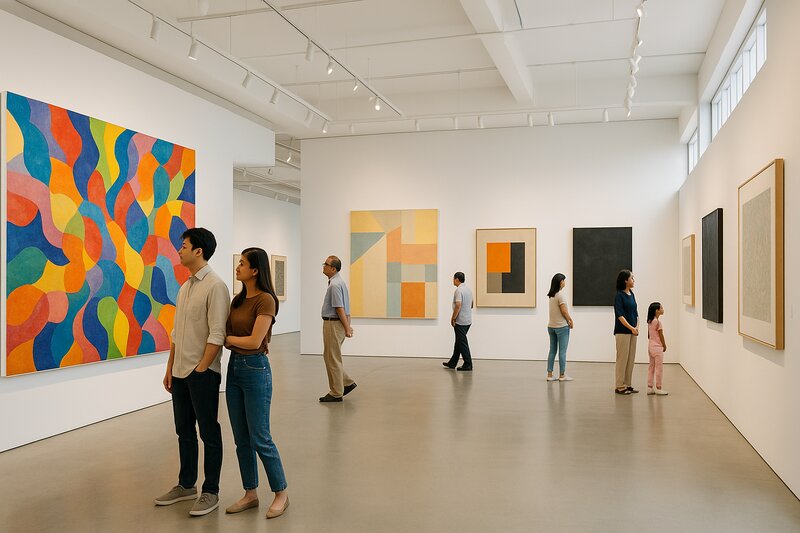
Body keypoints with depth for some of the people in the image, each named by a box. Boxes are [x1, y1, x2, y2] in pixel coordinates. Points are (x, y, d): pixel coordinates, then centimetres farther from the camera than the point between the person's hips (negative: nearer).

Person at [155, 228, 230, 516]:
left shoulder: (215, 286, -14)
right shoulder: (185, 286, 11)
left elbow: (217, 335, -18)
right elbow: (177, 333, 16)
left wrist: (200, 369, -17)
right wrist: (170, 368, 14)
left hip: (202, 373, -8)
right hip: (180, 372, 8)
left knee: (209, 433, 5)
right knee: (184, 431, 18)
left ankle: (210, 492, 17)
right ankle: (186, 485, 33)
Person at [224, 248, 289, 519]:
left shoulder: (265, 300, -15)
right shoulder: (238, 299, 10)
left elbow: (254, 341, -20)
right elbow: (229, 334, 9)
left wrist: (225, 337, -8)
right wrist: (223, 337, -12)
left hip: (255, 369, -8)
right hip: (234, 367, 8)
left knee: (260, 439, 0)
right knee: (241, 439, 13)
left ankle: (281, 494, 17)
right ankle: (250, 493, 26)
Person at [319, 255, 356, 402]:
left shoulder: (334, 285, -20)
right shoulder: (338, 282, 14)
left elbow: (340, 309, -22)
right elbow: (341, 308, 17)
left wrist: (347, 328, -21)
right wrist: (347, 326, 20)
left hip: (333, 324, -10)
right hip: (335, 323, 10)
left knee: (332, 359, -1)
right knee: (329, 356, 17)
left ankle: (336, 393, 8)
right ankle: (347, 383, 20)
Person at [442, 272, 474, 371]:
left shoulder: (458, 290, -19)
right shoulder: (468, 289, 12)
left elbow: (458, 306, -27)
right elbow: (471, 305, 20)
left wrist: (453, 318, -16)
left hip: (460, 321, -10)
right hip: (468, 320, 10)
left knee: (462, 343, -3)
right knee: (458, 341, 16)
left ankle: (468, 365, -1)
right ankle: (452, 363, 25)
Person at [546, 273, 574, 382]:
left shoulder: (551, 295, 8)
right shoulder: (560, 295, -15)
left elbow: (557, 310, 8)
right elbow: (564, 311, -16)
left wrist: (568, 319, 5)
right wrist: (570, 321, -2)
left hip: (551, 326, 8)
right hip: (561, 327, -7)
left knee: (552, 351, 10)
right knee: (562, 351, 1)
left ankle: (550, 375, 11)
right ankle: (562, 375, 6)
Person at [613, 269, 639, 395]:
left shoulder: (631, 294, 11)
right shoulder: (619, 295, -11)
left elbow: (635, 313, 12)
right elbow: (620, 315, -15)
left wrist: (637, 327, -3)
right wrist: (631, 328, -20)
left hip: (633, 332, 7)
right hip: (622, 331, -7)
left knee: (631, 359, 10)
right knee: (622, 359, -2)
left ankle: (627, 384, 18)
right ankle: (620, 386, 5)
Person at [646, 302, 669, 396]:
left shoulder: (650, 321, 9)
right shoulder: (658, 321, -17)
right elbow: (661, 335, -12)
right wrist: (664, 345, 0)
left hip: (650, 346, 9)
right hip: (657, 347, -9)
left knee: (651, 367, 12)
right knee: (659, 368, 0)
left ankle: (649, 388, 14)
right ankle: (658, 388, 5)